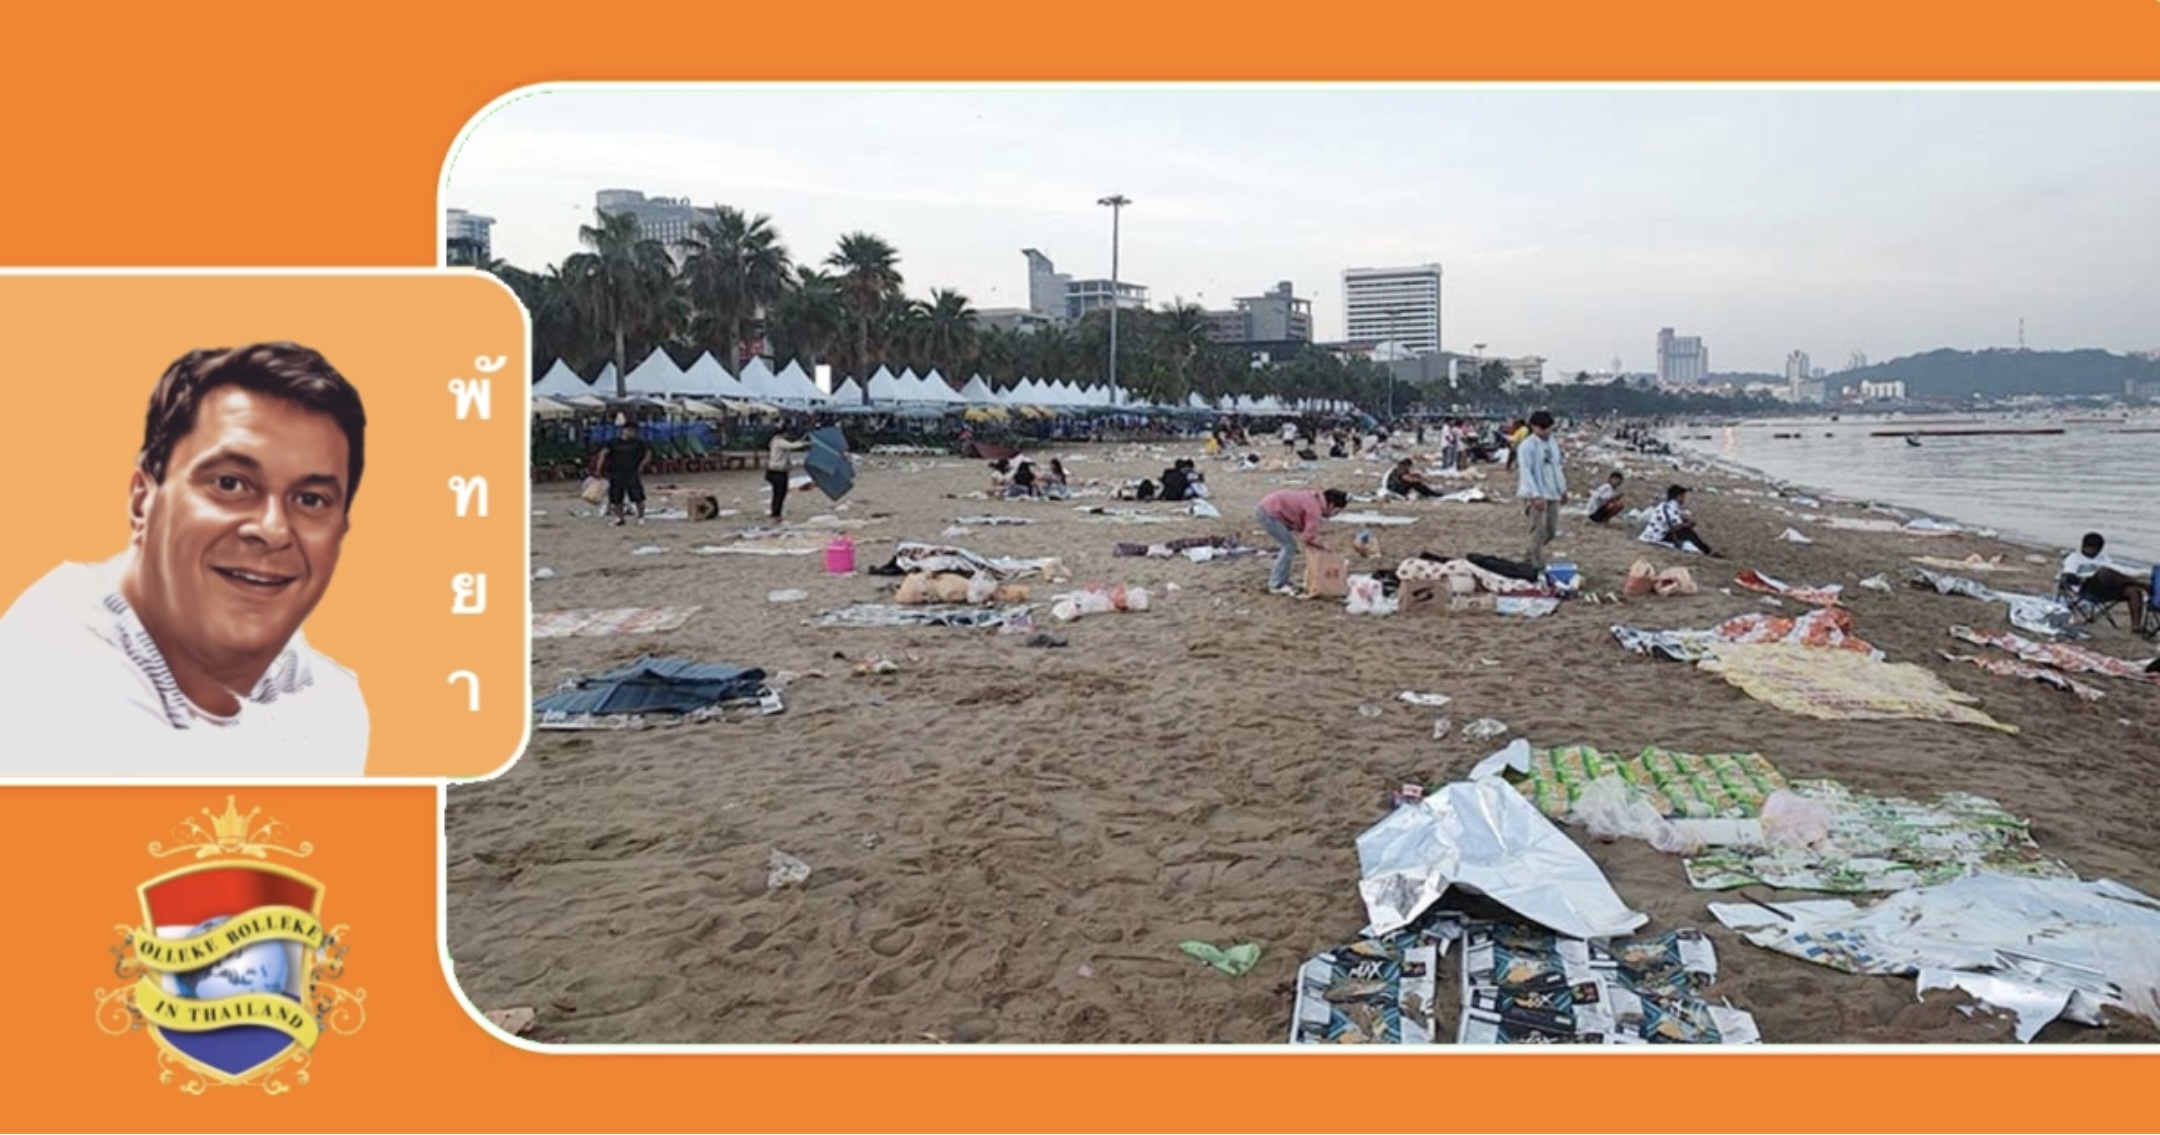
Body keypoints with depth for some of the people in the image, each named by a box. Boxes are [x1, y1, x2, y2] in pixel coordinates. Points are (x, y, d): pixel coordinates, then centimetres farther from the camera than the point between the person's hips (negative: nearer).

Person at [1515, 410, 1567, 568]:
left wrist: (1563, 489, 19)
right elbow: (1526, 472, -17)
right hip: (1536, 495, -7)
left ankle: (1530, 558, 27)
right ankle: (1538, 565, -1)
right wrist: (1536, 495, -23)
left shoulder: (1552, 443, 12)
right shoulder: (1526, 446, -11)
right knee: (1539, 531, -8)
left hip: (1553, 493, 8)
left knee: (1551, 531, 11)